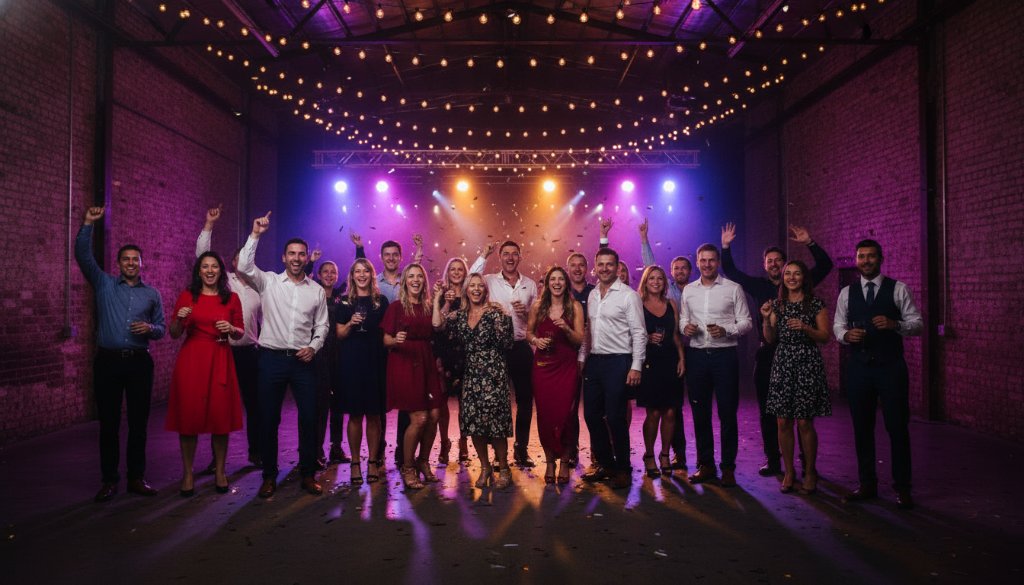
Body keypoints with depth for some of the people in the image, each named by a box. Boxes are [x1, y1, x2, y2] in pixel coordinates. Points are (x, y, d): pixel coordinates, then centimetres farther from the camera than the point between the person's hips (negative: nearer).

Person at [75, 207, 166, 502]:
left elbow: (161, 329, 12)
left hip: (140, 362, 1)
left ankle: (136, 477, 15)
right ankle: (109, 479, 14)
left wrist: (149, 328, -11)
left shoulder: (152, 294, 11)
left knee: (138, 422, 5)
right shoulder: (104, 284, 8)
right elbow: (83, 256, -2)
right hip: (108, 361, -1)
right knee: (108, 422, 3)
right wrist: (88, 224, -9)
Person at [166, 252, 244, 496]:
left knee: (220, 416, 1)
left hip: (220, 361, 0)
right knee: (189, 415, 0)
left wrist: (231, 328, -10)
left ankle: (220, 471, 15)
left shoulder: (231, 298, 7)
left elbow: (240, 332, 11)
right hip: (191, 359, 0)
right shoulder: (186, 296, 6)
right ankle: (188, 473, 13)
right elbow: (174, 334, 8)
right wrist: (179, 318, -11)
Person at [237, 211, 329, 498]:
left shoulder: (317, 290, 7)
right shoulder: (268, 281, 3)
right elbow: (244, 266, -14)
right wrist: (255, 235, -16)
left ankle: (308, 474, 17)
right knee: (268, 418, 6)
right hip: (272, 358, -1)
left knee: (309, 418, 3)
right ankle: (269, 476, 20)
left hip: (303, 361, 1)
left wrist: (314, 347, -5)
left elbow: (322, 325, 11)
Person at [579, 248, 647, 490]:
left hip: (618, 361, -6)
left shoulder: (628, 295, -6)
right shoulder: (592, 295, 11)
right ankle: (603, 463, 26)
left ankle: (622, 468, 15)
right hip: (594, 361, 6)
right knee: (592, 415, 10)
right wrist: (582, 358, 9)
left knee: (615, 417, -3)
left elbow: (639, 333, -9)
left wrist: (636, 367, -14)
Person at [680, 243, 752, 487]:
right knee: (699, 412, 9)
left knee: (727, 413, 1)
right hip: (696, 355, 4)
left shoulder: (733, 289, 0)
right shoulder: (688, 290, 11)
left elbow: (745, 322, -1)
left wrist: (726, 330, -19)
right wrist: (685, 327, -5)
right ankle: (706, 465, 21)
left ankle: (728, 467, 12)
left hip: (724, 355, -3)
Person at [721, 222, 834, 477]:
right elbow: (731, 272, 13)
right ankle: (772, 461, 14)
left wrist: (809, 243, -6)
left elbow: (825, 265, 3)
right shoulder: (758, 285, 10)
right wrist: (726, 247, 3)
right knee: (768, 412, 6)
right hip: (767, 355, 2)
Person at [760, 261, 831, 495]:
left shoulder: (815, 303, 1)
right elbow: (771, 339, 8)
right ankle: (789, 472, 17)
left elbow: (825, 337, -1)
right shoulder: (777, 304, 10)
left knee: (804, 422, -2)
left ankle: (810, 473, 14)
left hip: (807, 365, -3)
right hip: (782, 365, 3)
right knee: (783, 422, 4)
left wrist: (805, 328, -16)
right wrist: (766, 319, -7)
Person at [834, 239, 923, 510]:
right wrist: (846, 334, -15)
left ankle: (902, 487, 16)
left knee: (897, 426, 1)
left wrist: (894, 324, -22)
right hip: (859, 366, 3)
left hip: (891, 365, -3)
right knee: (862, 427, 10)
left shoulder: (898, 289, 0)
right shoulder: (847, 292, 8)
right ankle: (867, 484, 24)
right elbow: (837, 325, 8)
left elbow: (917, 323, -3)